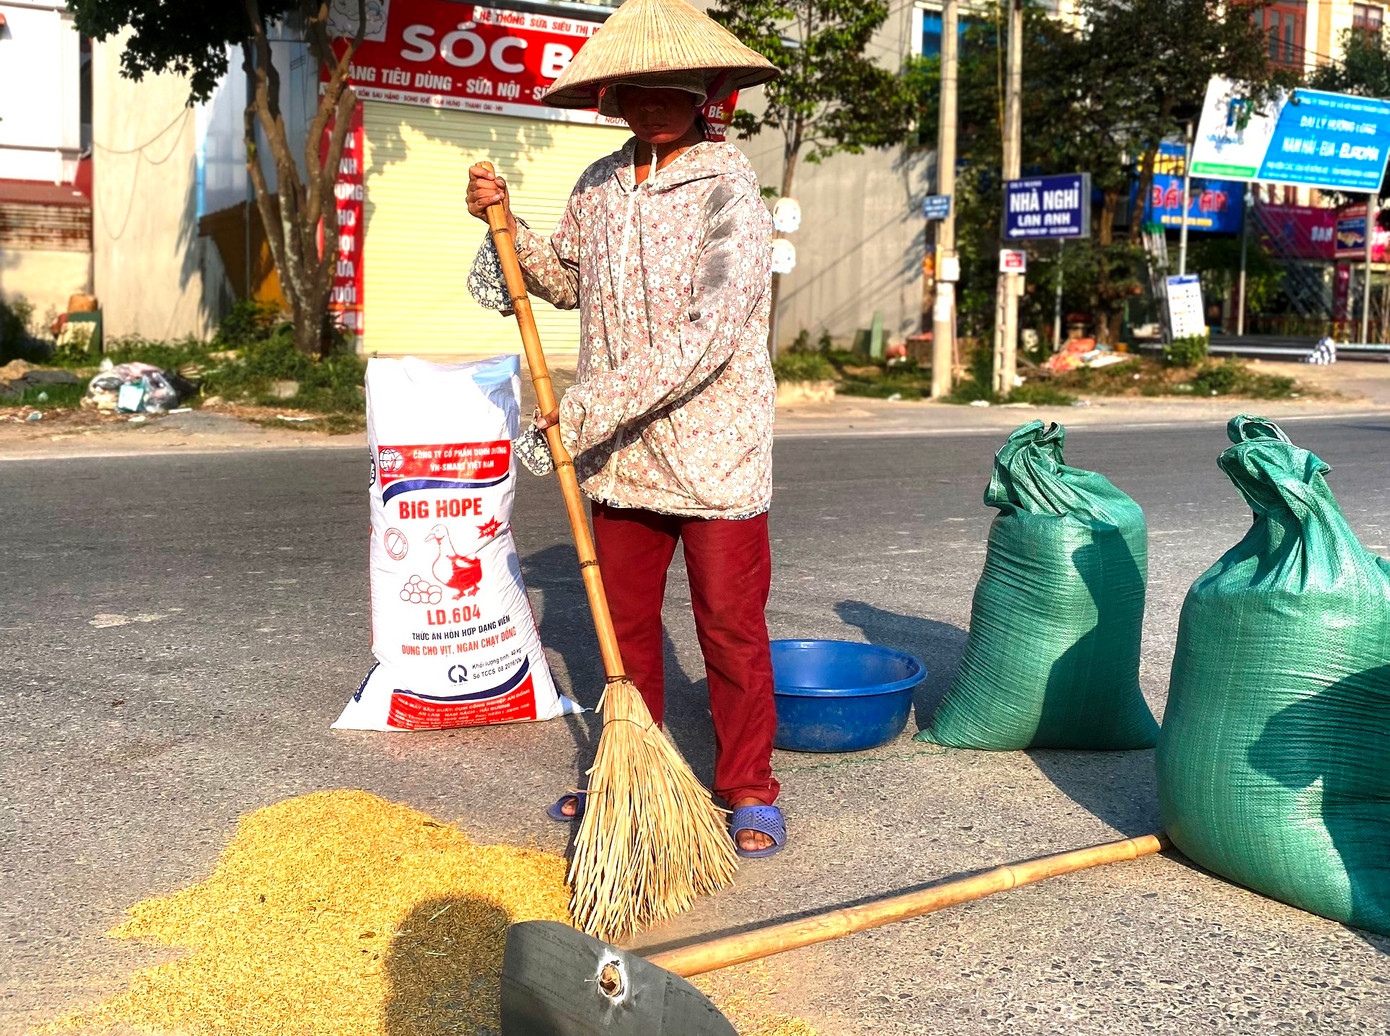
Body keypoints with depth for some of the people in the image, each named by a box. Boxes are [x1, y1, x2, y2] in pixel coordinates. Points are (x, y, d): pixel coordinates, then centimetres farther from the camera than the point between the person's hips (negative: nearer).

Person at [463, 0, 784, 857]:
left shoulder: (727, 191, -14)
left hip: (715, 459, -6)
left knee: (732, 630, 4)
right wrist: (507, 223, 8)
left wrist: (586, 410, -23)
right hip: (621, 458, 6)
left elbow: (706, 339, -23)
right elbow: (566, 280, 26)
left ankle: (749, 789, 21)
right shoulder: (600, 185, 7)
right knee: (625, 622, 15)